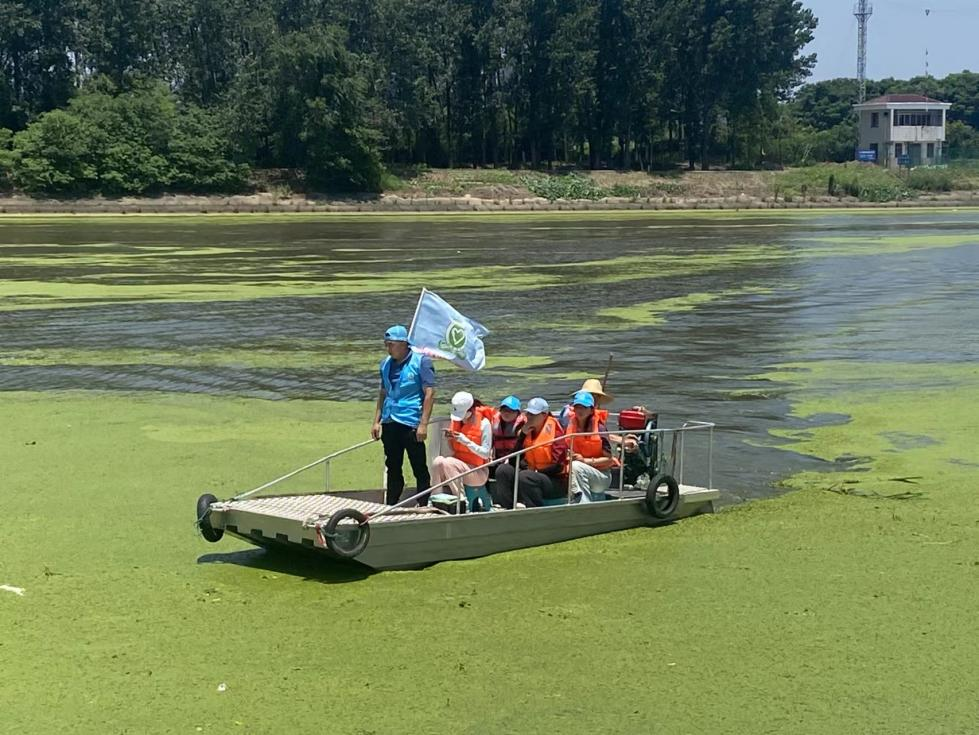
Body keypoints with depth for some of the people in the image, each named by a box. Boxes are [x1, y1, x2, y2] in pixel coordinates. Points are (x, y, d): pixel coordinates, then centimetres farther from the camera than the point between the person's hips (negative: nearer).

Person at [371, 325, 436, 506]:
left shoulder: (421, 361, -6)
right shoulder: (386, 364, 12)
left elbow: (429, 393, -10)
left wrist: (423, 424, -16)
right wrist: (376, 421, 11)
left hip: (411, 424, -6)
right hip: (389, 423, 6)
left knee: (420, 469, 0)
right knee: (393, 469, 13)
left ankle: (422, 507, 6)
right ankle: (390, 507, 21)